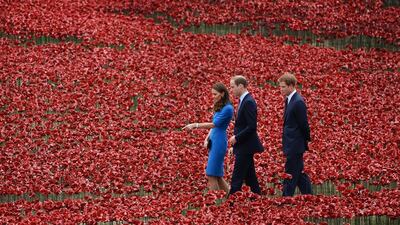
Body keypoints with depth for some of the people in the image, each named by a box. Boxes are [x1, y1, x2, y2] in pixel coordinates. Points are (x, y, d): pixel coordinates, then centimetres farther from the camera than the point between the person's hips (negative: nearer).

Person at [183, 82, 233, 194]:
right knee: (217, 176, 12)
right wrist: (207, 139, 7)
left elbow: (214, 124, -19)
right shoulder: (218, 107, 15)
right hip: (213, 142, 10)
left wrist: (195, 125, -21)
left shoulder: (227, 108, -14)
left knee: (211, 175, -8)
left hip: (219, 142, -10)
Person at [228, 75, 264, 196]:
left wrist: (236, 138, -18)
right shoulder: (243, 100, 13)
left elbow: (252, 126, -23)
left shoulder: (248, 102, -18)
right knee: (249, 177, 13)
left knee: (237, 178, -8)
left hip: (245, 146, -10)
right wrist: (236, 138, 12)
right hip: (243, 146, 10)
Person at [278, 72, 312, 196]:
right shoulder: (289, 100, 11)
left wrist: (306, 141, -7)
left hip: (294, 145, -10)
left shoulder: (298, 102, -19)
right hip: (291, 145, 10)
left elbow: (304, 125, -16)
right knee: (299, 173, 15)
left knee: (290, 175, -4)